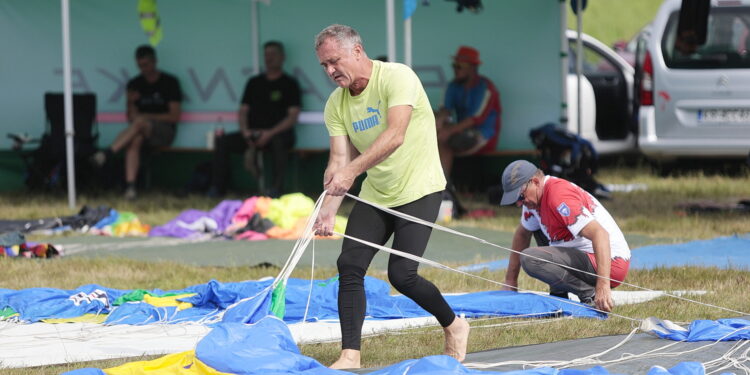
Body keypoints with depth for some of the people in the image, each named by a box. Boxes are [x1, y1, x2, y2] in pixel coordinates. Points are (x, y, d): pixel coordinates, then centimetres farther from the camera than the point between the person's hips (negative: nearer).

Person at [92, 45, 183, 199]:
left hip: (164, 131, -3)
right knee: (134, 139, -35)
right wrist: (131, 103, -9)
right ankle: (130, 185, -47)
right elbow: (131, 118, 11)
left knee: (139, 122, -35)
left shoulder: (170, 82, 1)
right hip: (141, 131, 3)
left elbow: (174, 116, -3)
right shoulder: (135, 85, 12)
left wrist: (146, 117, -6)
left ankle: (108, 152, -46)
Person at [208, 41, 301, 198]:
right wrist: (245, 131, -5)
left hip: (278, 133, -5)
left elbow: (293, 116, -6)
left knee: (279, 142, -40)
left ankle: (276, 188, -38)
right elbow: (243, 111, 16)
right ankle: (218, 187, -15)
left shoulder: (289, 84, 4)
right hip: (253, 134, 5)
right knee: (223, 141, -16)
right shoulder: (254, 83, 18)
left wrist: (270, 133, -17)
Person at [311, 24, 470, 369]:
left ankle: (454, 326, 13)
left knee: (402, 274, -14)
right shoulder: (336, 104, 1)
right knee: (350, 266, -9)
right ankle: (350, 356, -7)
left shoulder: (397, 77, -19)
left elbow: (395, 136, -32)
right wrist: (328, 210, -21)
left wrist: (352, 170, -43)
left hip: (418, 189, -6)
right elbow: (339, 160, -5)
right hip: (375, 195, 6)